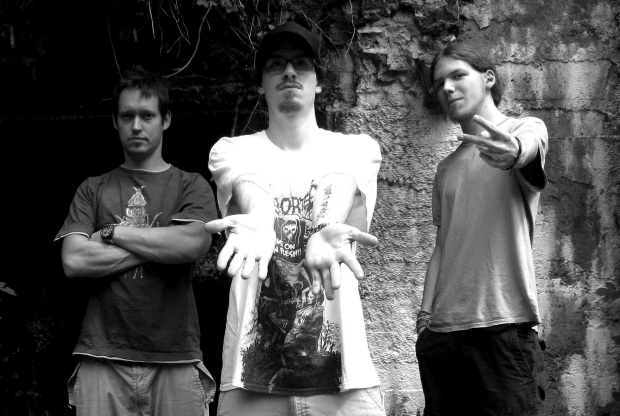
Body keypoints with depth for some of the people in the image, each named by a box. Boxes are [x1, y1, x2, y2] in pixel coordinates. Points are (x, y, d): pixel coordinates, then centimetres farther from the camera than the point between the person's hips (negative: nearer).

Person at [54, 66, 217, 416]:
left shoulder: (191, 186, 10)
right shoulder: (93, 190, 13)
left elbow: (193, 243, -10)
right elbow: (74, 261, -2)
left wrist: (113, 233, -4)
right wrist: (160, 247, -4)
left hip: (176, 359, -1)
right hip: (103, 359, 1)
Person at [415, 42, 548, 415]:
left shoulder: (528, 129, 2)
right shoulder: (447, 169, 20)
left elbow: (528, 149, -22)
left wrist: (513, 153, -46)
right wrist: (426, 313, 6)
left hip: (505, 327, -5)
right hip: (442, 329, 5)